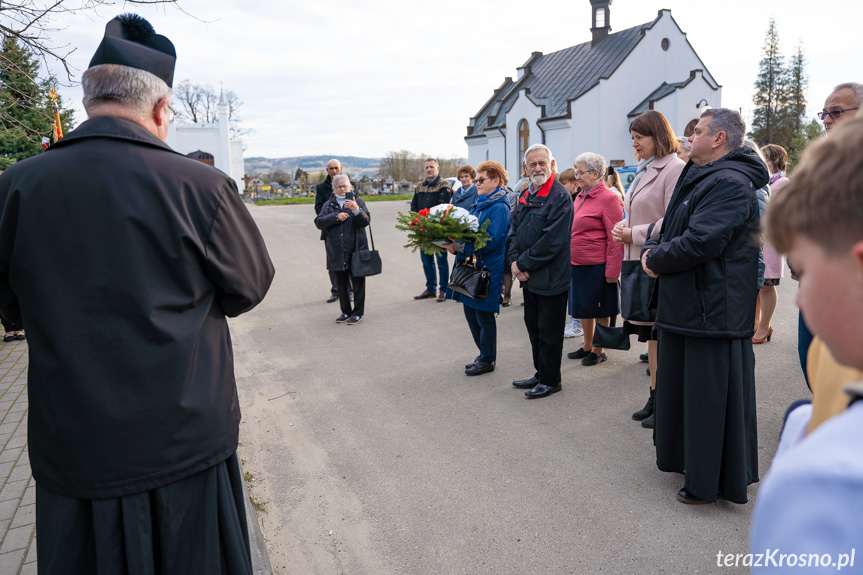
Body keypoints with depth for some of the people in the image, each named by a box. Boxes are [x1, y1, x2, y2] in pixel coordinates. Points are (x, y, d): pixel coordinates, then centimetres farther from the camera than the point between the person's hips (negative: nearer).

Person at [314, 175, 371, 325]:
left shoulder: (358, 202, 5)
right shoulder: (329, 205, 12)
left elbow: (366, 221, -7)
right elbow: (319, 222, -1)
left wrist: (356, 210, -24)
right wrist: (336, 216, -13)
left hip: (356, 250, -3)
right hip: (337, 252, 3)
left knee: (358, 283, 1)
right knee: (341, 284, 11)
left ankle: (357, 313, 10)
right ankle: (346, 312, 24)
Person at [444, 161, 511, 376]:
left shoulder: (499, 208, -14)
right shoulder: (478, 204, 15)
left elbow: (491, 241, -23)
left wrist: (459, 247, -25)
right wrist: (455, 245, -1)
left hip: (487, 270, -9)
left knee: (484, 316, 2)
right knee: (471, 312, 15)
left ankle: (487, 360, 18)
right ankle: (484, 354, 30)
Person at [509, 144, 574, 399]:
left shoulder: (560, 196, -15)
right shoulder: (526, 196, 12)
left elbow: (552, 241, -22)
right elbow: (515, 231, 13)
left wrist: (524, 263, -15)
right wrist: (515, 261, -4)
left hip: (551, 278, -8)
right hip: (529, 277, 8)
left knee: (549, 331, 3)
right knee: (533, 327, 17)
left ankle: (550, 380, 18)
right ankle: (541, 374, 32)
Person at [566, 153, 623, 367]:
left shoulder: (608, 199, -12)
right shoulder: (579, 198, 11)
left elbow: (614, 239, -15)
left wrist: (612, 271, -17)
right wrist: (569, 260, 13)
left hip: (597, 266, -7)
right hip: (577, 264, 7)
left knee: (600, 309, 7)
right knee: (583, 307, 17)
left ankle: (599, 350, 22)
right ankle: (587, 346, 32)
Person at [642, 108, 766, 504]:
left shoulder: (729, 183, -18)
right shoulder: (698, 178, 16)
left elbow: (701, 241, -28)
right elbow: (669, 228, 19)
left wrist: (657, 259, -13)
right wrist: (652, 247, -3)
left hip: (714, 310, -10)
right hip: (687, 305, 11)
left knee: (710, 394, 0)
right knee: (682, 383, 19)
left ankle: (712, 481, 13)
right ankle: (687, 456, 36)